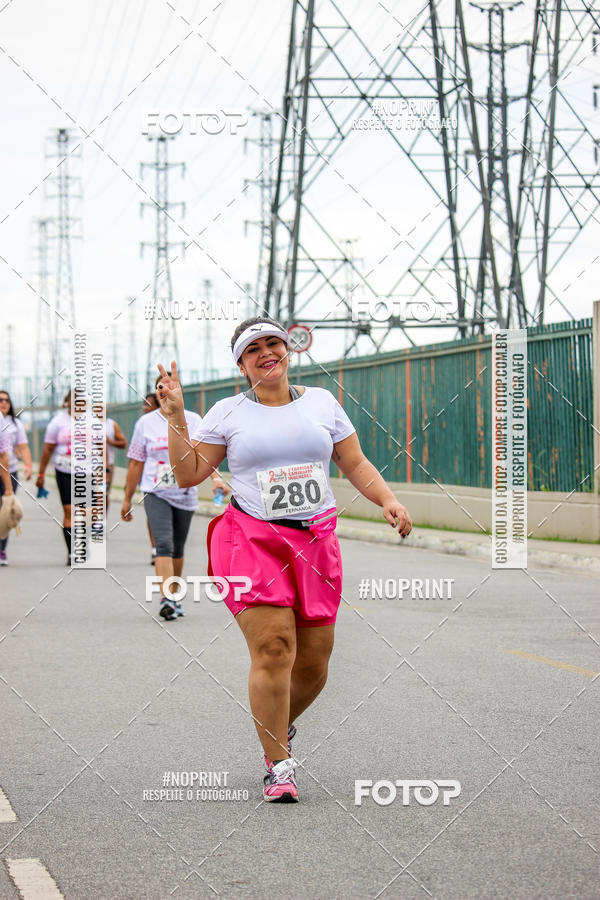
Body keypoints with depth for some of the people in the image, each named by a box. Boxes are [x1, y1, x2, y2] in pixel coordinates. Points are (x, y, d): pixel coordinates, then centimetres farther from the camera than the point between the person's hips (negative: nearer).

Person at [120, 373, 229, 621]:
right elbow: (136, 464, 9)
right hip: (156, 494, -1)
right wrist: (127, 499, 10)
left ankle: (174, 598, 26)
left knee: (177, 549, 11)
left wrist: (215, 477, -26)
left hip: (185, 495, 1)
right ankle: (167, 599, -27)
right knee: (164, 544, -18)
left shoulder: (193, 421, 3)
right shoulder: (146, 423, 4)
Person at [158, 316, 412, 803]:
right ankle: (279, 767, -7)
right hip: (252, 539, -3)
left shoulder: (322, 401, 12)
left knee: (314, 661, 3)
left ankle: (281, 725, 35)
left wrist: (389, 501, -2)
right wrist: (176, 415, -4)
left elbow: (356, 464, 14)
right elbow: (187, 475, 3)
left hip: (315, 542, 3)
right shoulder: (228, 413, 6)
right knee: (273, 649, -17)